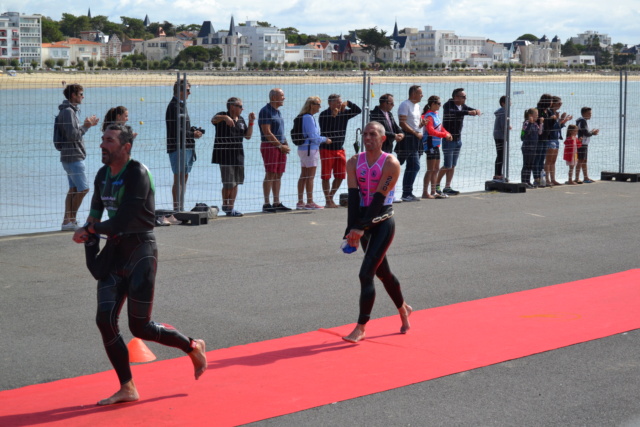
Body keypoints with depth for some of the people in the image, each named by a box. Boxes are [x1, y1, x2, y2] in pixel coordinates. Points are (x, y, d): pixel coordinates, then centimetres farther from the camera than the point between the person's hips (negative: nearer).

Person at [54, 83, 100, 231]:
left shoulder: (72, 110, 16)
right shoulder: (68, 111, -15)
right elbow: (72, 135, -21)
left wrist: (86, 124, 9)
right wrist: (86, 126, -12)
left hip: (74, 156, 10)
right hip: (73, 156, -10)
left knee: (73, 189, 10)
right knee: (83, 189, -6)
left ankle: (67, 221, 11)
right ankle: (71, 220, 1)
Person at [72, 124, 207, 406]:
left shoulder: (137, 174, -18)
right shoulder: (103, 175, 8)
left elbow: (120, 223, -22)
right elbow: (96, 210, 21)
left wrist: (89, 230, -7)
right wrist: (89, 235, 1)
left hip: (140, 251, -8)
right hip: (115, 251, 8)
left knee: (139, 326, -4)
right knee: (105, 319, -2)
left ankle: (193, 347, 21)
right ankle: (127, 388, 9)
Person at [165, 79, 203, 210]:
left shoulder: (181, 105, 18)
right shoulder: (174, 106, -14)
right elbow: (177, 130, -20)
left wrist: (194, 130, 8)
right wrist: (193, 135, -12)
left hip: (186, 147, 10)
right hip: (178, 147, -10)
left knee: (184, 177, 12)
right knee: (179, 179, -8)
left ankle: (180, 207, 18)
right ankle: (176, 208, -6)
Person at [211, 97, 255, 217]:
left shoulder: (241, 120, 13)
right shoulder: (222, 116, -5)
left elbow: (248, 136, 14)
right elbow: (213, 120, -27)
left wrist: (251, 122, 2)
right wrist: (224, 117, -46)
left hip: (238, 154, 6)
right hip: (225, 154, -6)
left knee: (236, 182, 7)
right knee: (228, 183, -5)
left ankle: (231, 207, 14)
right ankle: (225, 205, 14)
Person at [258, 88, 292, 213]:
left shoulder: (277, 111, 18)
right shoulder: (265, 111, -10)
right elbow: (267, 132, -16)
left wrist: (285, 144, 8)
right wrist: (280, 145, -13)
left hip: (280, 147, 8)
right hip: (269, 146, -8)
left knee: (278, 175, 7)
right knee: (270, 175, -10)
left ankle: (276, 203, 11)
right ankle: (266, 204, -8)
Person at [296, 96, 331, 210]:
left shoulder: (302, 117, 13)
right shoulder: (309, 118, -16)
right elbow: (313, 136, -18)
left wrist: (322, 139, 14)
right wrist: (325, 140, -4)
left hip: (303, 149, 10)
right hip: (310, 149, -10)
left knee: (303, 176, 11)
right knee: (310, 177, -4)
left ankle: (300, 202, 14)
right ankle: (310, 203, -1)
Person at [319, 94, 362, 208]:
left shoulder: (344, 113, 6)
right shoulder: (324, 115, -9)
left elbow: (358, 110, 6)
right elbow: (324, 132, -20)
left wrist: (348, 103, -9)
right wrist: (332, 116, -24)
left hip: (340, 149, 6)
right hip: (327, 149, -6)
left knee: (340, 176, 7)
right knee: (326, 176, -2)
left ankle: (330, 198, 21)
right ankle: (328, 201, 5)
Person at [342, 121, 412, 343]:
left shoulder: (391, 164, -12)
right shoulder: (354, 162, 1)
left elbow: (379, 198, -18)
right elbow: (353, 196, -9)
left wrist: (360, 228, -23)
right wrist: (352, 229, -19)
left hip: (382, 222, -5)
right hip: (363, 221, 5)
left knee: (366, 274, -12)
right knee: (382, 271, 18)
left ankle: (360, 328, -7)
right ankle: (403, 309, 42)